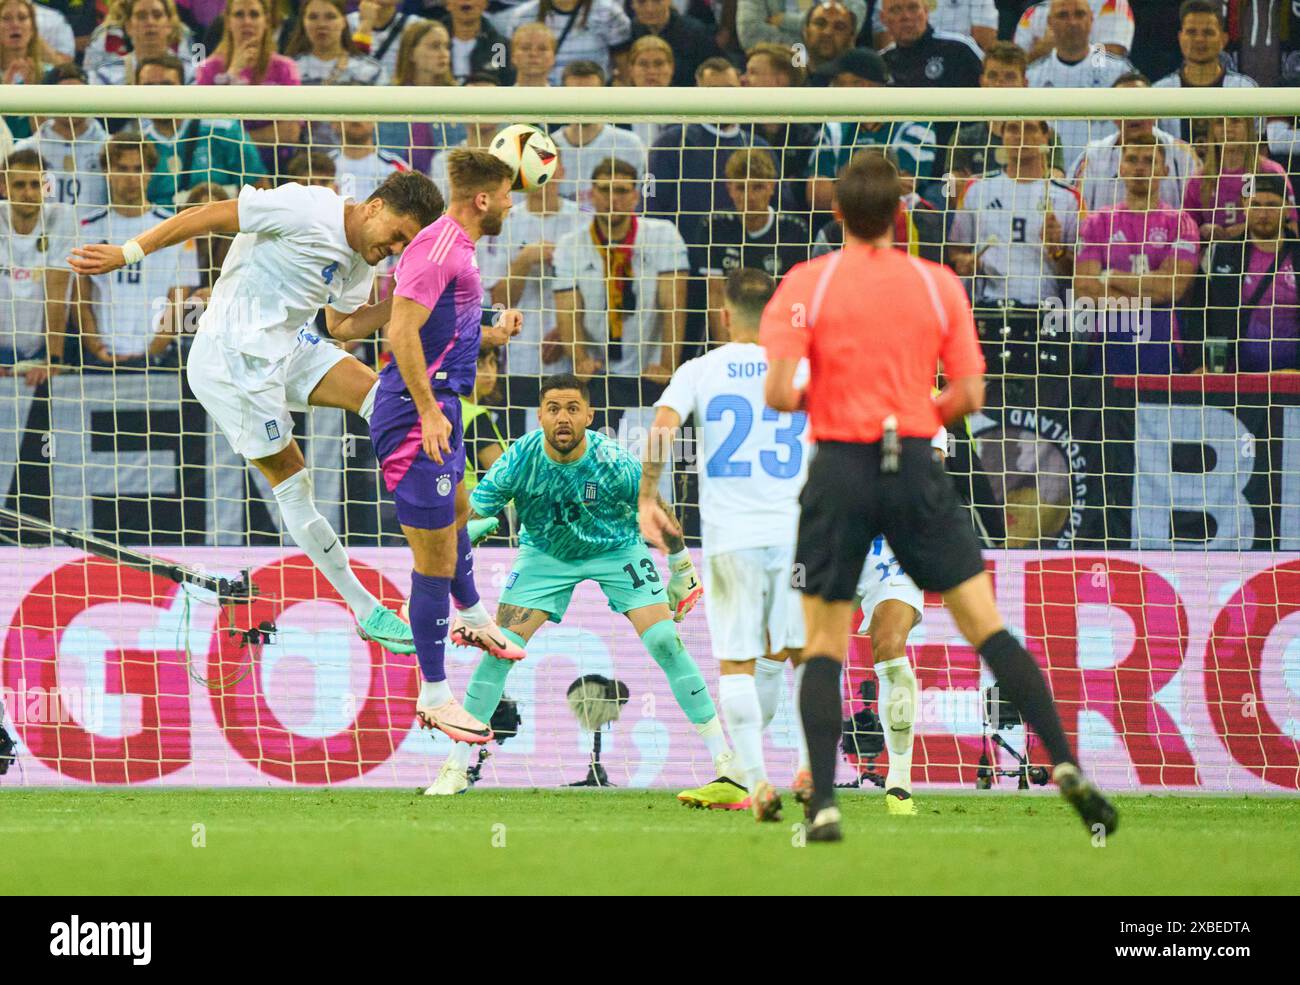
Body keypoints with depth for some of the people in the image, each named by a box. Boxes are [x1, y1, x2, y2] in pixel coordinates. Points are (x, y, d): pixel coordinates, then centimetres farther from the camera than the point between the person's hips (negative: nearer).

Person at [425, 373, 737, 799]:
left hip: (617, 549, -1)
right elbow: (470, 514, -23)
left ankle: (726, 761, -8)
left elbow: (660, 516, -11)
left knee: (665, 643, -15)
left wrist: (682, 570, 0)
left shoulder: (616, 463, -28)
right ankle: (455, 768, 1)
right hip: (544, 552, 1)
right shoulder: (520, 459, -27)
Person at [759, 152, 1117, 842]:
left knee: (823, 647, 7)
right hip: (917, 469, 1)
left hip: (840, 473, -1)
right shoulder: (939, 284, 4)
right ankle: (1064, 765, -6)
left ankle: (824, 804, -6)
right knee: (987, 628, 5)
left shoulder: (806, 285, -3)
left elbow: (777, 393, -9)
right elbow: (969, 395, 3)